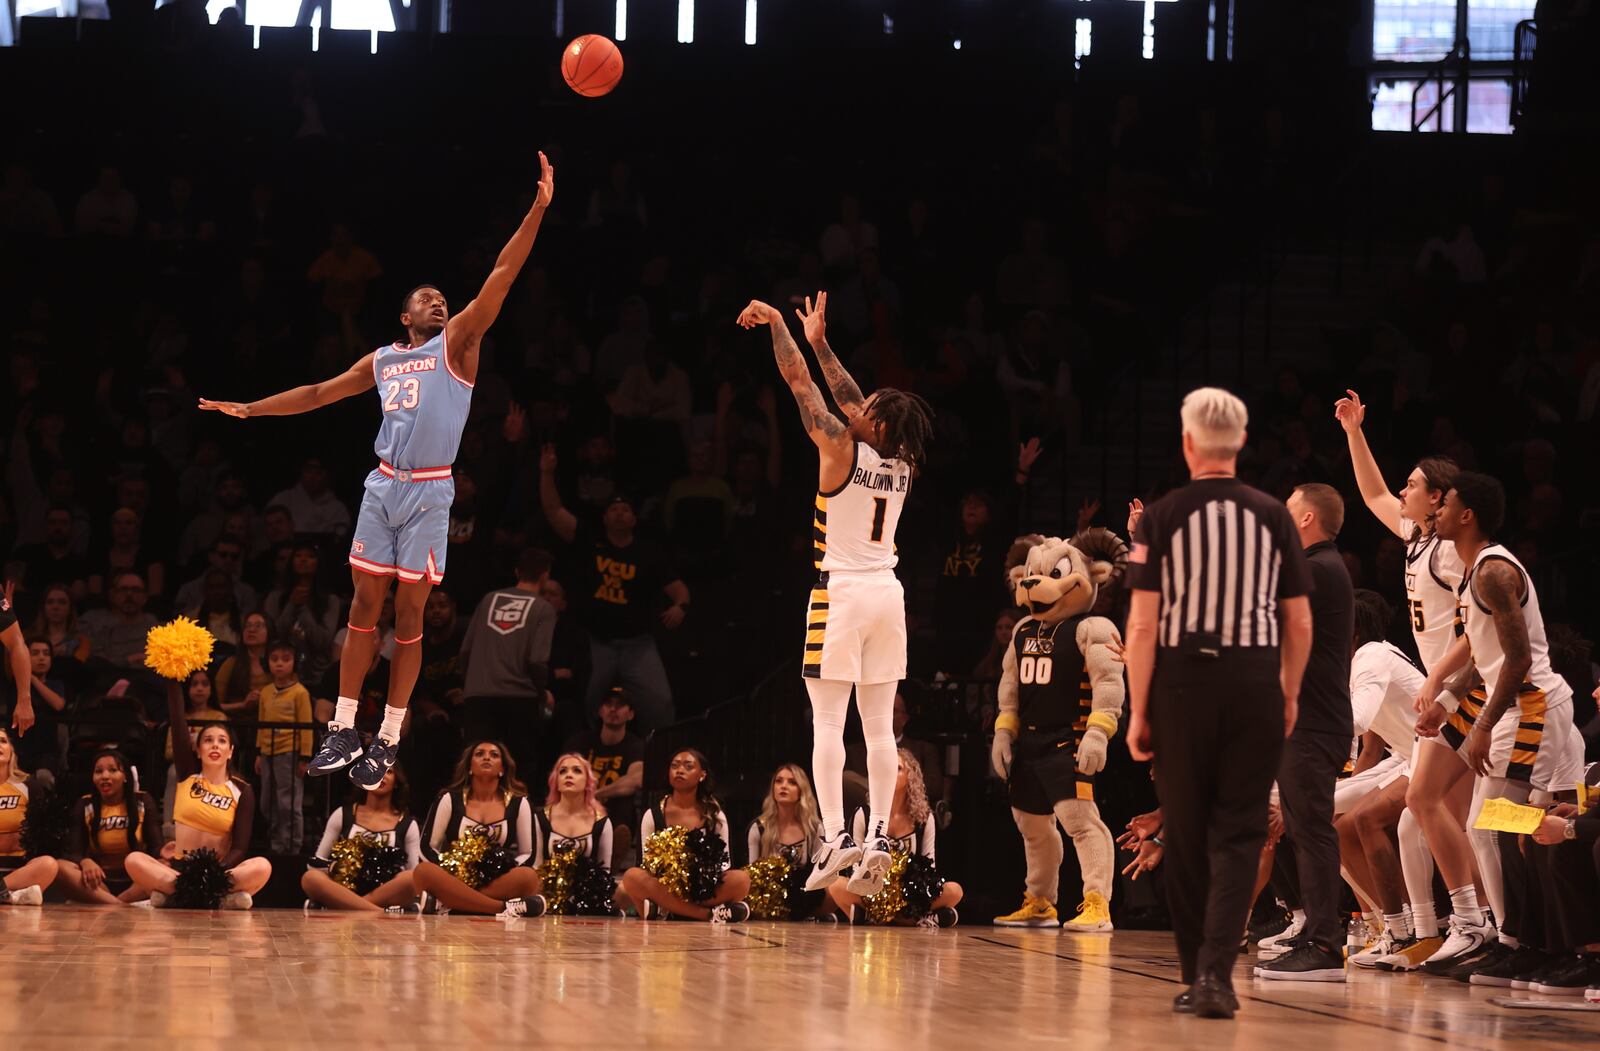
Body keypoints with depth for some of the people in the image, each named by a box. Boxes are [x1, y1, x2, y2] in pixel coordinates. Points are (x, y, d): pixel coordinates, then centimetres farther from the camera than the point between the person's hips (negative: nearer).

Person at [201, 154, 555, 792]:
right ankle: (342, 730, 9)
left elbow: (500, 278, -9)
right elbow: (321, 392, 26)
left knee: (409, 613, -1)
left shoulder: (455, 345, 2)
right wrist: (249, 409, 27)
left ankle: (388, 739, 5)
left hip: (429, 493, -4)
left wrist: (537, 209, -18)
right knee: (364, 603, 4)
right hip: (383, 487, 4)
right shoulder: (382, 361, 15)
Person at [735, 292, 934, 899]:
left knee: (828, 722, -4)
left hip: (842, 593, -6)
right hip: (887, 593, 6)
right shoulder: (902, 465, 6)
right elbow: (850, 398, 17)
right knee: (879, 724, 5)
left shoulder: (843, 450, -11)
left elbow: (800, 383, -6)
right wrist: (819, 341, 23)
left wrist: (775, 324, 4)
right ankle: (878, 838, -1)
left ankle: (835, 836, -12)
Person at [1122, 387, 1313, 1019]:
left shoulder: (1162, 518, -4)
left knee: (1185, 833, 10)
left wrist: (1138, 712, -1)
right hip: (1255, 679, 1)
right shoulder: (1272, 517, 2)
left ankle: (1195, 977, 16)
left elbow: (1143, 624, -7)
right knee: (1239, 832, 2)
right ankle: (1216, 972, -13)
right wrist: (1289, 694, 19)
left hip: (1184, 680, -1)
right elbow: (1299, 623, 5)